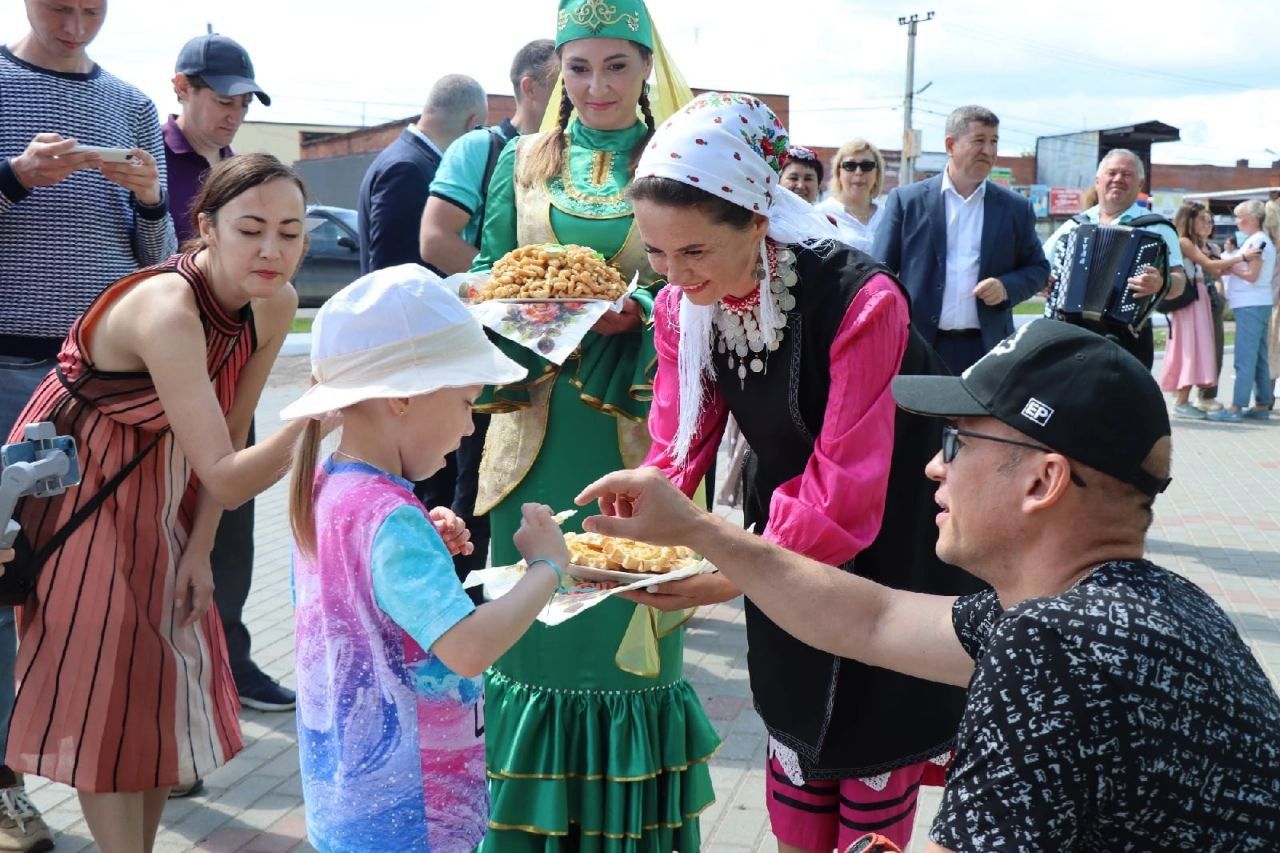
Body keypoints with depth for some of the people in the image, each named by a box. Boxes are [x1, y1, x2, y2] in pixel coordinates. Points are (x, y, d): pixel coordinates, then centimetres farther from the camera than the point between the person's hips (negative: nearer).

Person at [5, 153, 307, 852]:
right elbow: (223, 479, -37)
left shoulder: (276, 304, -13)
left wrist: (198, 548, -3)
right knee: (107, 686, -2)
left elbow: (230, 434, -1)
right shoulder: (167, 310, -34)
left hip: (157, 479, 7)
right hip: (73, 481, -7)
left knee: (169, 671, 10)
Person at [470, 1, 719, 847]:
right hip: (541, 431, 2)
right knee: (535, 610, 7)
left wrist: (632, 311, -20)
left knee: (628, 614, 3)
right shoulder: (523, 161, 10)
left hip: (635, 430, -2)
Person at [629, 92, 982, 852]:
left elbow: (846, 489, -29)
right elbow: (679, 451, -6)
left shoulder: (860, 302, -30)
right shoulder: (681, 304, -10)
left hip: (889, 553, -5)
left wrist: (734, 575, -37)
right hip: (787, 548, 5)